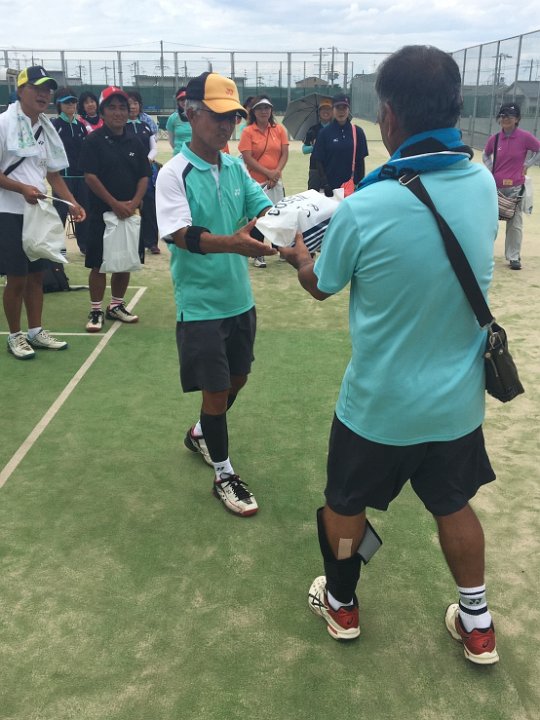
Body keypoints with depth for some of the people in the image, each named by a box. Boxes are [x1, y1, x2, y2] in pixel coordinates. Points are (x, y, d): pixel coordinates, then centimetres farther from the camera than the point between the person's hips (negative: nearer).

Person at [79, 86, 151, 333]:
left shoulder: (135, 143, 8)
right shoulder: (94, 141, -5)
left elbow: (144, 176, 7)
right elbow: (90, 176, -11)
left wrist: (134, 202, -10)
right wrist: (115, 204, -15)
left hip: (130, 213, 5)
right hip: (102, 213, -4)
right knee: (99, 264, 0)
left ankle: (116, 306, 26)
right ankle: (96, 311, 10)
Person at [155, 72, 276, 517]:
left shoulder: (236, 167, 5)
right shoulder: (175, 173, -14)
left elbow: (263, 207, 1)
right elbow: (181, 234, -26)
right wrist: (234, 242, -42)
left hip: (239, 297, 7)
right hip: (201, 303, -6)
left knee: (237, 378, 20)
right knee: (215, 389, 3)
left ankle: (200, 434, 46)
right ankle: (224, 475, 23)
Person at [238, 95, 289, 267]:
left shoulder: (279, 129, 7)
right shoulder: (247, 132, -4)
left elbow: (285, 153, 4)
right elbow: (247, 158, -10)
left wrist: (277, 172, -12)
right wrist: (268, 173, -15)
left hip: (276, 182, 3)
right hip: (255, 182, -3)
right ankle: (258, 255, 9)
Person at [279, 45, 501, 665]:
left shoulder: (363, 209, -24)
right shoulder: (483, 185, -10)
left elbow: (322, 286, -5)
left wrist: (297, 255, 16)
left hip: (379, 404, -4)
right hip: (458, 399, 4)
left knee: (345, 503, 21)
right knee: (453, 504, 24)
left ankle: (341, 603, 44)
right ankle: (477, 625, 41)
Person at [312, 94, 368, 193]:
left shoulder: (357, 132, 3)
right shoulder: (325, 133, 1)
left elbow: (361, 160, 6)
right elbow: (318, 161, 2)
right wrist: (324, 183, -7)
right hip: (330, 186, -1)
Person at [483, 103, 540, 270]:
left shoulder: (525, 137, -8)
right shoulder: (494, 139, 1)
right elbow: (486, 155, 19)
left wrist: (526, 165, -3)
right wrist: (491, 170, 5)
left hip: (515, 188, -3)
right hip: (495, 186, 3)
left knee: (515, 223, 0)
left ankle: (514, 257, 10)